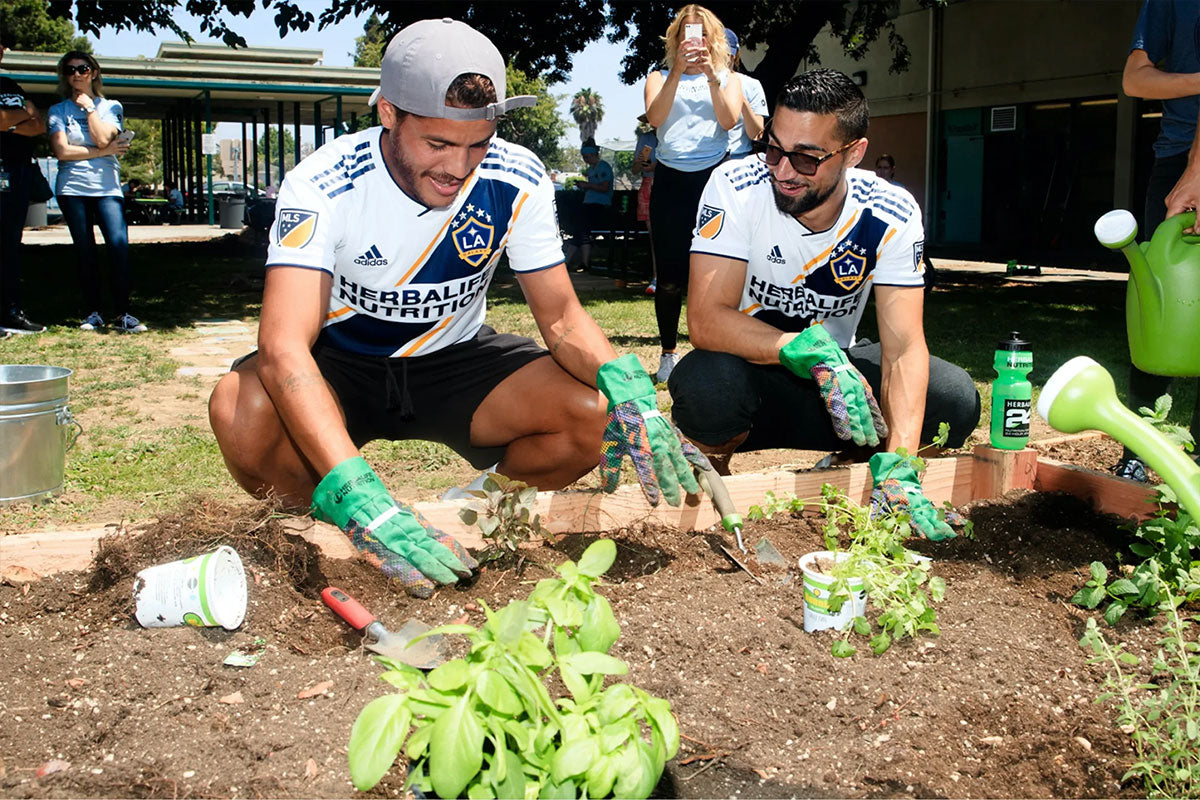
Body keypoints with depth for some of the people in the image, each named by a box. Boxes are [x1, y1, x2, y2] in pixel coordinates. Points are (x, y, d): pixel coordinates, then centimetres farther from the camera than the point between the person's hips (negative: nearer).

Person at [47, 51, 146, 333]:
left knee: (119, 245, -15)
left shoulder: (111, 107, 11)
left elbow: (102, 138, -7)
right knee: (85, 252, 2)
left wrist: (89, 107, -1)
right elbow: (61, 151, -4)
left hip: (107, 187, -1)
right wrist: (104, 152, -6)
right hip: (72, 188, 1)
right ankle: (93, 313, 11)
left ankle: (122, 315, -12)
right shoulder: (58, 111, 9)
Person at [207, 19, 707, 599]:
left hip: (455, 359, 3)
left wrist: (626, 387, -35)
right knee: (243, 413, -35)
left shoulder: (518, 183, -17)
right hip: (342, 365, -2)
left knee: (591, 414, -24)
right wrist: (362, 503, -52)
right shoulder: (322, 187, -27)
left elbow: (561, 316, -10)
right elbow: (284, 345, -38)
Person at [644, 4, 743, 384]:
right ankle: (668, 354, 11)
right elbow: (655, 117, -8)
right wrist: (678, 71, -16)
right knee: (669, 275, 0)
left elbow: (728, 120, -5)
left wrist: (711, 75, -15)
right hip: (670, 180, 0)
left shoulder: (728, 78, 14)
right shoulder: (660, 77, 13)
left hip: (713, 177, 0)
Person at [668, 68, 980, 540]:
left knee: (955, 399, -21)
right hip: (751, 368, -2)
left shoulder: (891, 215, -16)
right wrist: (811, 352, -42)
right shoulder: (735, 189, -21)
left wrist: (897, 467, -36)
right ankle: (710, 466, -1)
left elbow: (904, 347, -21)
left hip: (838, 364, 3)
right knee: (706, 385, -38)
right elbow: (705, 320, -28)